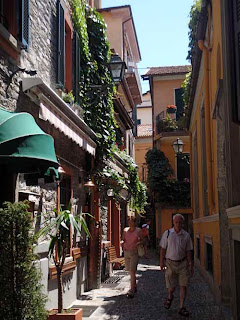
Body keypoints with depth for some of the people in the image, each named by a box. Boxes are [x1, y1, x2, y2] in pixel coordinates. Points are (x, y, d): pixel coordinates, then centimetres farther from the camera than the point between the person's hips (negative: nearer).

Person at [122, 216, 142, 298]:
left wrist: (137, 243, -16)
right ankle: (134, 287, 30)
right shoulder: (125, 230, 9)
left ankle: (131, 291, -12)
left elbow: (141, 240, 4)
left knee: (132, 271, -12)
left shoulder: (138, 230, 0)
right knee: (130, 271, 13)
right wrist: (122, 242, -7)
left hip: (134, 252, -5)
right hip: (126, 252, 5)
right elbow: (123, 240, 15)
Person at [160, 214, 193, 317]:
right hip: (170, 263, -1)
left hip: (182, 263, 1)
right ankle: (170, 297, 38)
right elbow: (163, 249, 2)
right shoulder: (167, 233, -2)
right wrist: (161, 262, -2)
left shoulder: (186, 235, 2)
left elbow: (188, 251, 7)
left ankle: (181, 308, 11)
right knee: (171, 287, 4)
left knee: (183, 285, -1)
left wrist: (190, 265, 4)